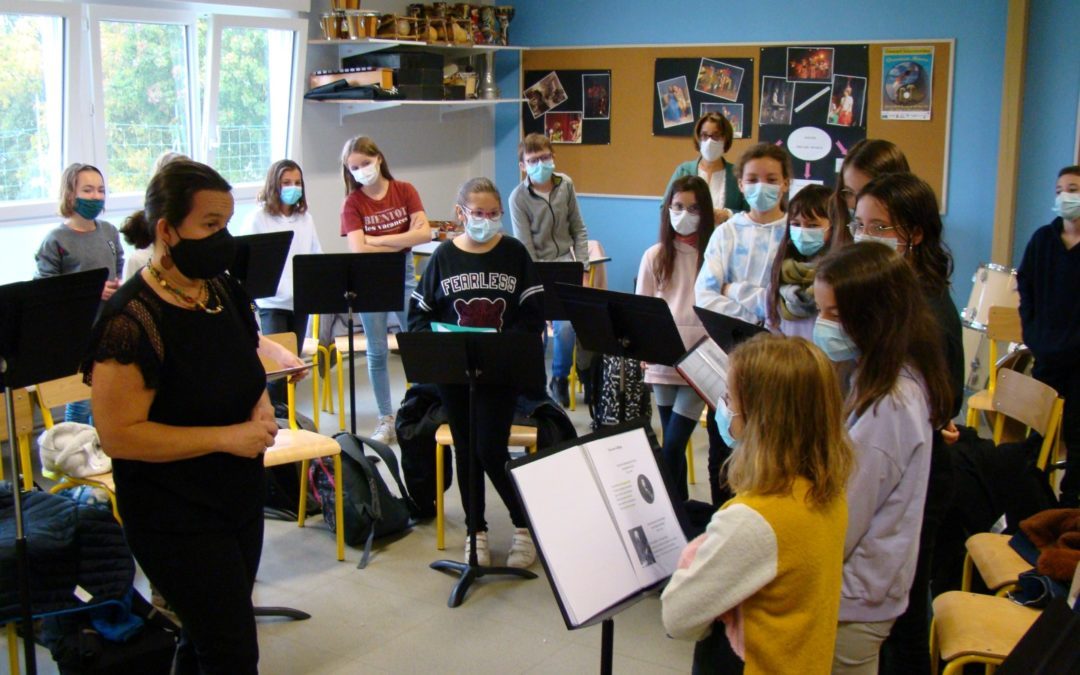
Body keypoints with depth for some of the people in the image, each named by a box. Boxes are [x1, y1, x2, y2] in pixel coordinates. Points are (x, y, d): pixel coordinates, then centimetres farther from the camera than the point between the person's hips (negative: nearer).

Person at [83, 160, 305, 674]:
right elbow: (119, 435, -23)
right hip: (177, 520, -7)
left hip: (240, 499, 8)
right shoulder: (132, 320, -22)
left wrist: (261, 404, -4)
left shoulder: (224, 292, 2)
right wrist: (228, 437, -23)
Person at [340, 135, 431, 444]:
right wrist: (404, 239, -14)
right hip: (369, 280, -1)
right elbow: (359, 250, -18)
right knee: (377, 352, 6)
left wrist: (380, 239, -17)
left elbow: (425, 233, -13)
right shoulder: (352, 202, -6)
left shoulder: (404, 190, -2)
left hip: (404, 274, 1)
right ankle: (386, 419, 16)